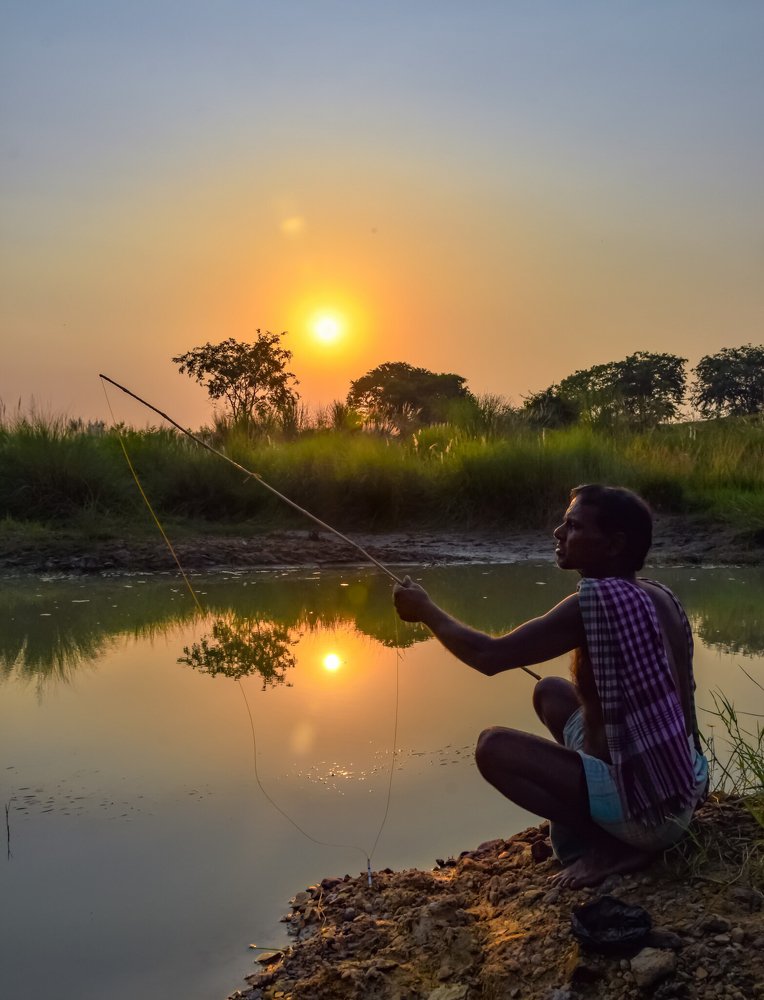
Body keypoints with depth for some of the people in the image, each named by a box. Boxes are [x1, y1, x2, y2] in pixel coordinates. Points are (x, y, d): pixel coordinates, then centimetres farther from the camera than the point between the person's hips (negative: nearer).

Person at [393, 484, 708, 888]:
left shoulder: (597, 600, -21)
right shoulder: (660, 597, 4)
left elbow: (489, 656, -18)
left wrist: (426, 610, -4)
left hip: (649, 810, -9)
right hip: (686, 787, 9)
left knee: (493, 747, -10)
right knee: (550, 692, 20)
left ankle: (613, 847, -3)